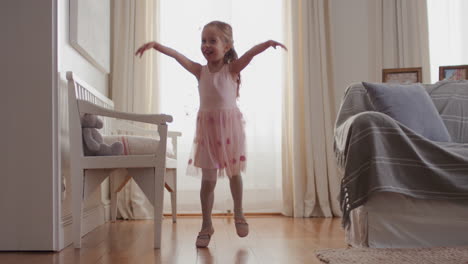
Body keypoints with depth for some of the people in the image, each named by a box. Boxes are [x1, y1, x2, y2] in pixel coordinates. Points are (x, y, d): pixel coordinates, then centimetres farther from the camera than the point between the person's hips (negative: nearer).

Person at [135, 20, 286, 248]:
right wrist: (155, 45, -18)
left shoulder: (232, 68, -4)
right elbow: (177, 55, -5)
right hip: (207, 128, 1)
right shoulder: (200, 71, 2)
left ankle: (238, 214, 36)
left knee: (234, 173, 13)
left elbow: (251, 53, -20)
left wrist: (268, 43, -37)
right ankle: (206, 225, 16)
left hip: (230, 126, -1)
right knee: (208, 179, 3)